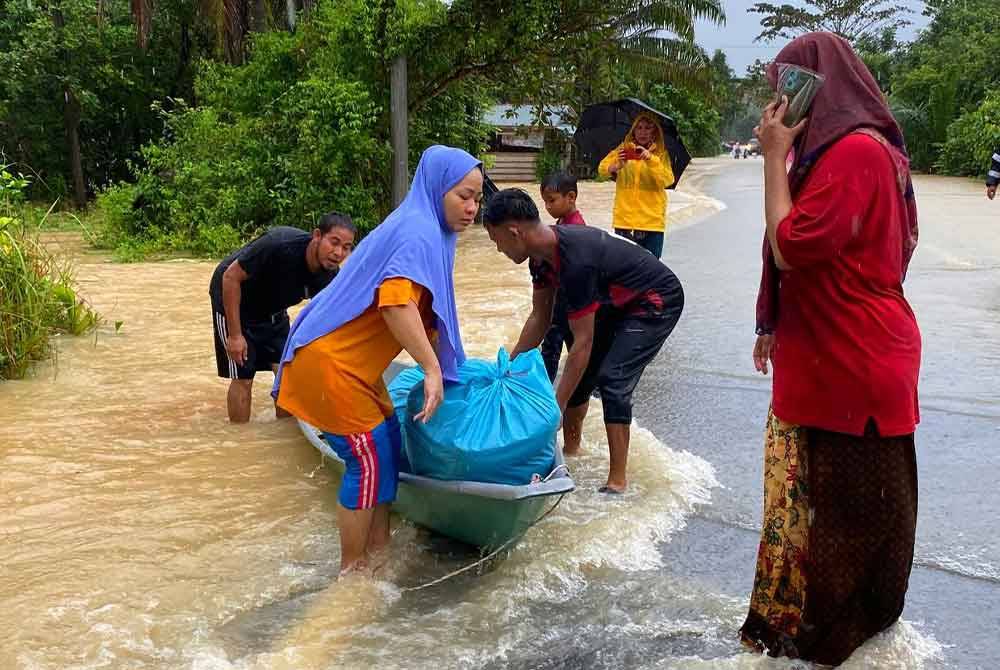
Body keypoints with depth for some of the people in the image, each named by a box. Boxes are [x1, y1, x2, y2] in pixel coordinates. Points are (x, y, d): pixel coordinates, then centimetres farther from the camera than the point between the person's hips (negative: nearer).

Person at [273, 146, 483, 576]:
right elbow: (397, 302, -35)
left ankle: (377, 550, 26)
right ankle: (351, 570, 14)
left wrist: (444, 365, 24)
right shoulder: (419, 233, -19)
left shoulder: (422, 229, 13)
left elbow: (424, 314, 23)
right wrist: (432, 369, -30)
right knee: (369, 461, -1)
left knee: (386, 446, 15)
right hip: (330, 364, -10)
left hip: (352, 363, 10)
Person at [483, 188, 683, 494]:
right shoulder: (542, 253, -9)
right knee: (581, 372, 11)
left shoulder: (575, 260, -36)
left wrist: (555, 409, -29)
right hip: (619, 302, 9)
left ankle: (618, 480, -12)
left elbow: (582, 343, -33)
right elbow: (539, 318, 4)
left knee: (612, 379, -20)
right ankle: (570, 449, 30)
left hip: (657, 302, -9)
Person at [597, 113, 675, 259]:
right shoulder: (624, 149, 6)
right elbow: (602, 169, -1)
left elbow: (668, 180, -9)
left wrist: (651, 159, -21)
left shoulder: (661, 154, 4)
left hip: (652, 221, -1)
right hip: (624, 219, 1)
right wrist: (616, 166, -22)